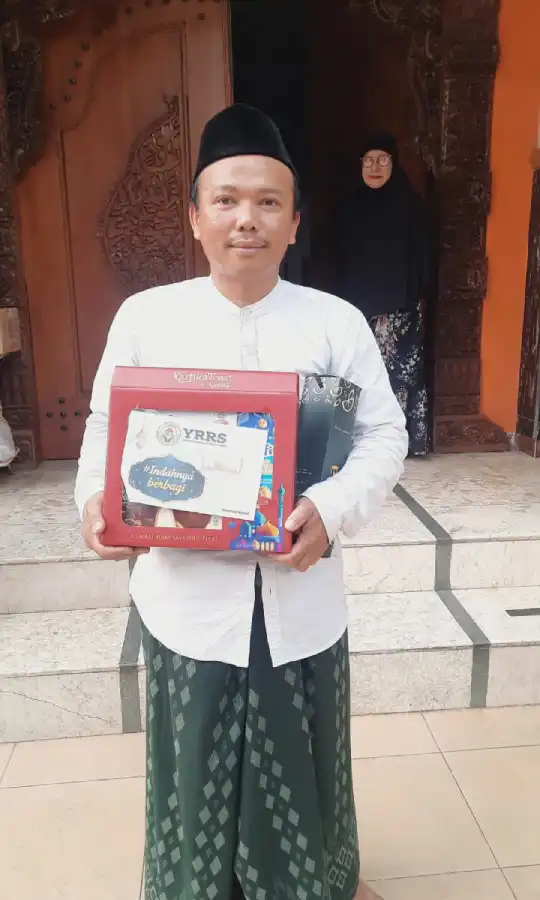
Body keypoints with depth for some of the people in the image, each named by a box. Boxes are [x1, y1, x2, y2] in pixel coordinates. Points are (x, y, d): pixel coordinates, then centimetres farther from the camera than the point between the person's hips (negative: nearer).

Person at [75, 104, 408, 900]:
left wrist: (333, 508, -20)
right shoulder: (145, 317, -2)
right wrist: (96, 500, -17)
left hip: (301, 593, 1)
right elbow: (108, 428, 3)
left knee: (301, 759, 20)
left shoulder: (338, 322, -2)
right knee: (197, 764, 18)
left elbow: (384, 434, -3)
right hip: (188, 591, 0)